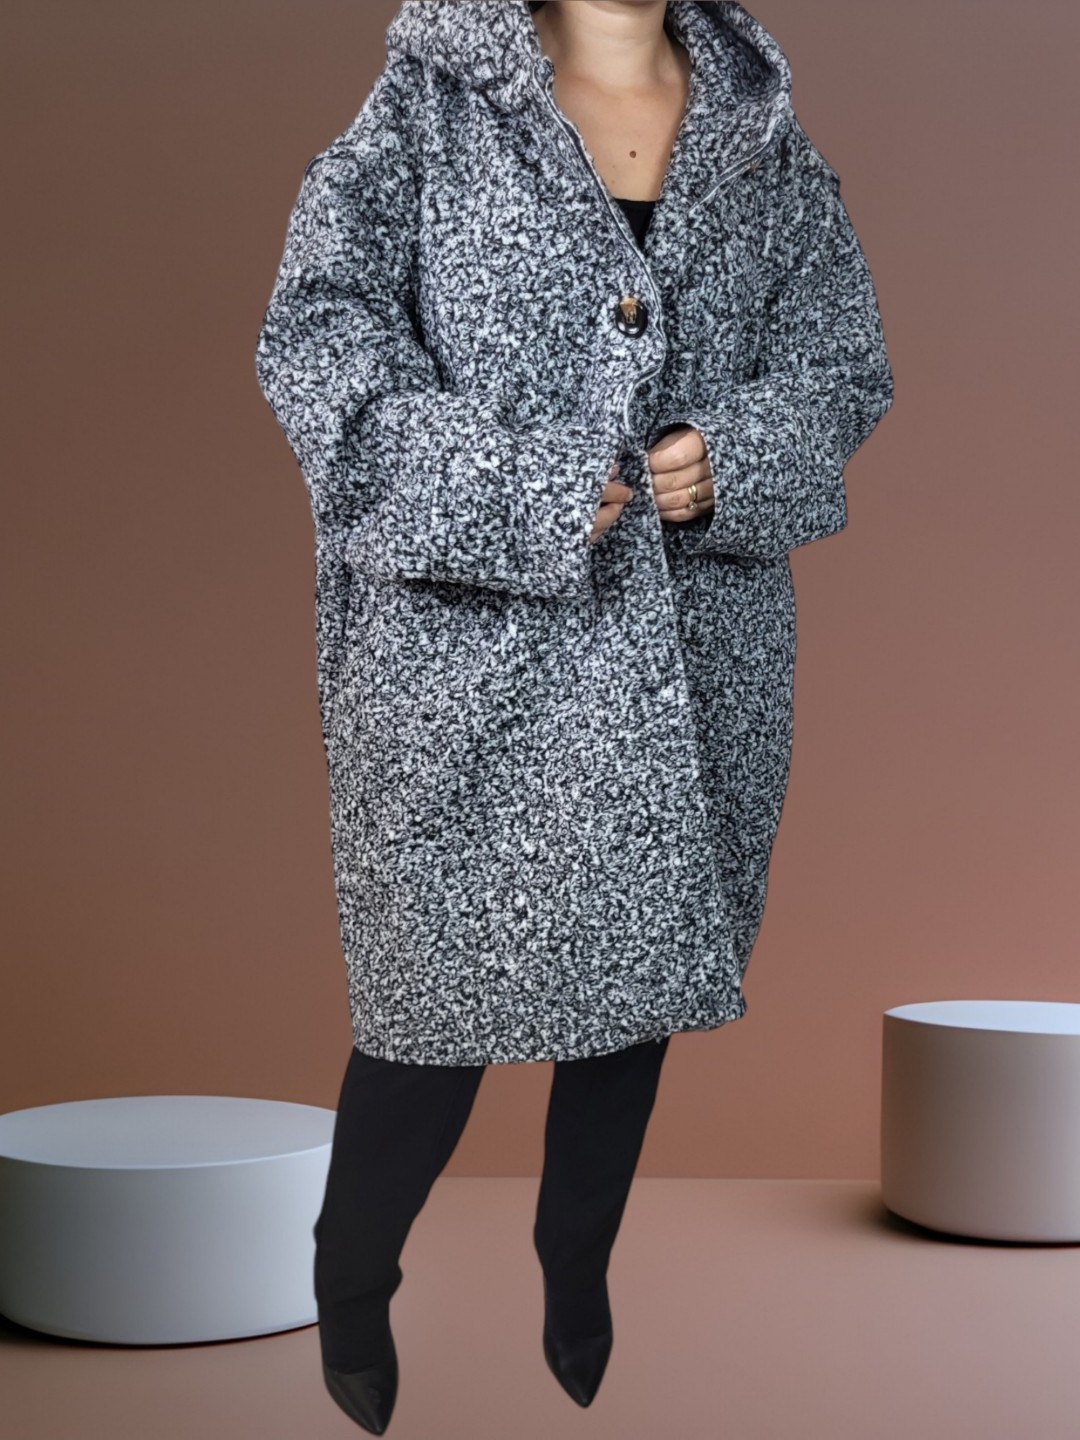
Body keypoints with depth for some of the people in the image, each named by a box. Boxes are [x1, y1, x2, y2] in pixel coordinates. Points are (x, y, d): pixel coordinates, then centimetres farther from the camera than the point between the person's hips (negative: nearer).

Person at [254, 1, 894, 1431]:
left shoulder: (763, 128, 9)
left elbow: (845, 363, 12)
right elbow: (313, 335, -11)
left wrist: (732, 458, -9)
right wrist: (519, 491, -20)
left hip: (694, 656, 4)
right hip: (473, 637, -4)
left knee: (639, 968, 15)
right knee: (442, 986, 1)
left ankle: (580, 1285, 36)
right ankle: (351, 1285, 26)